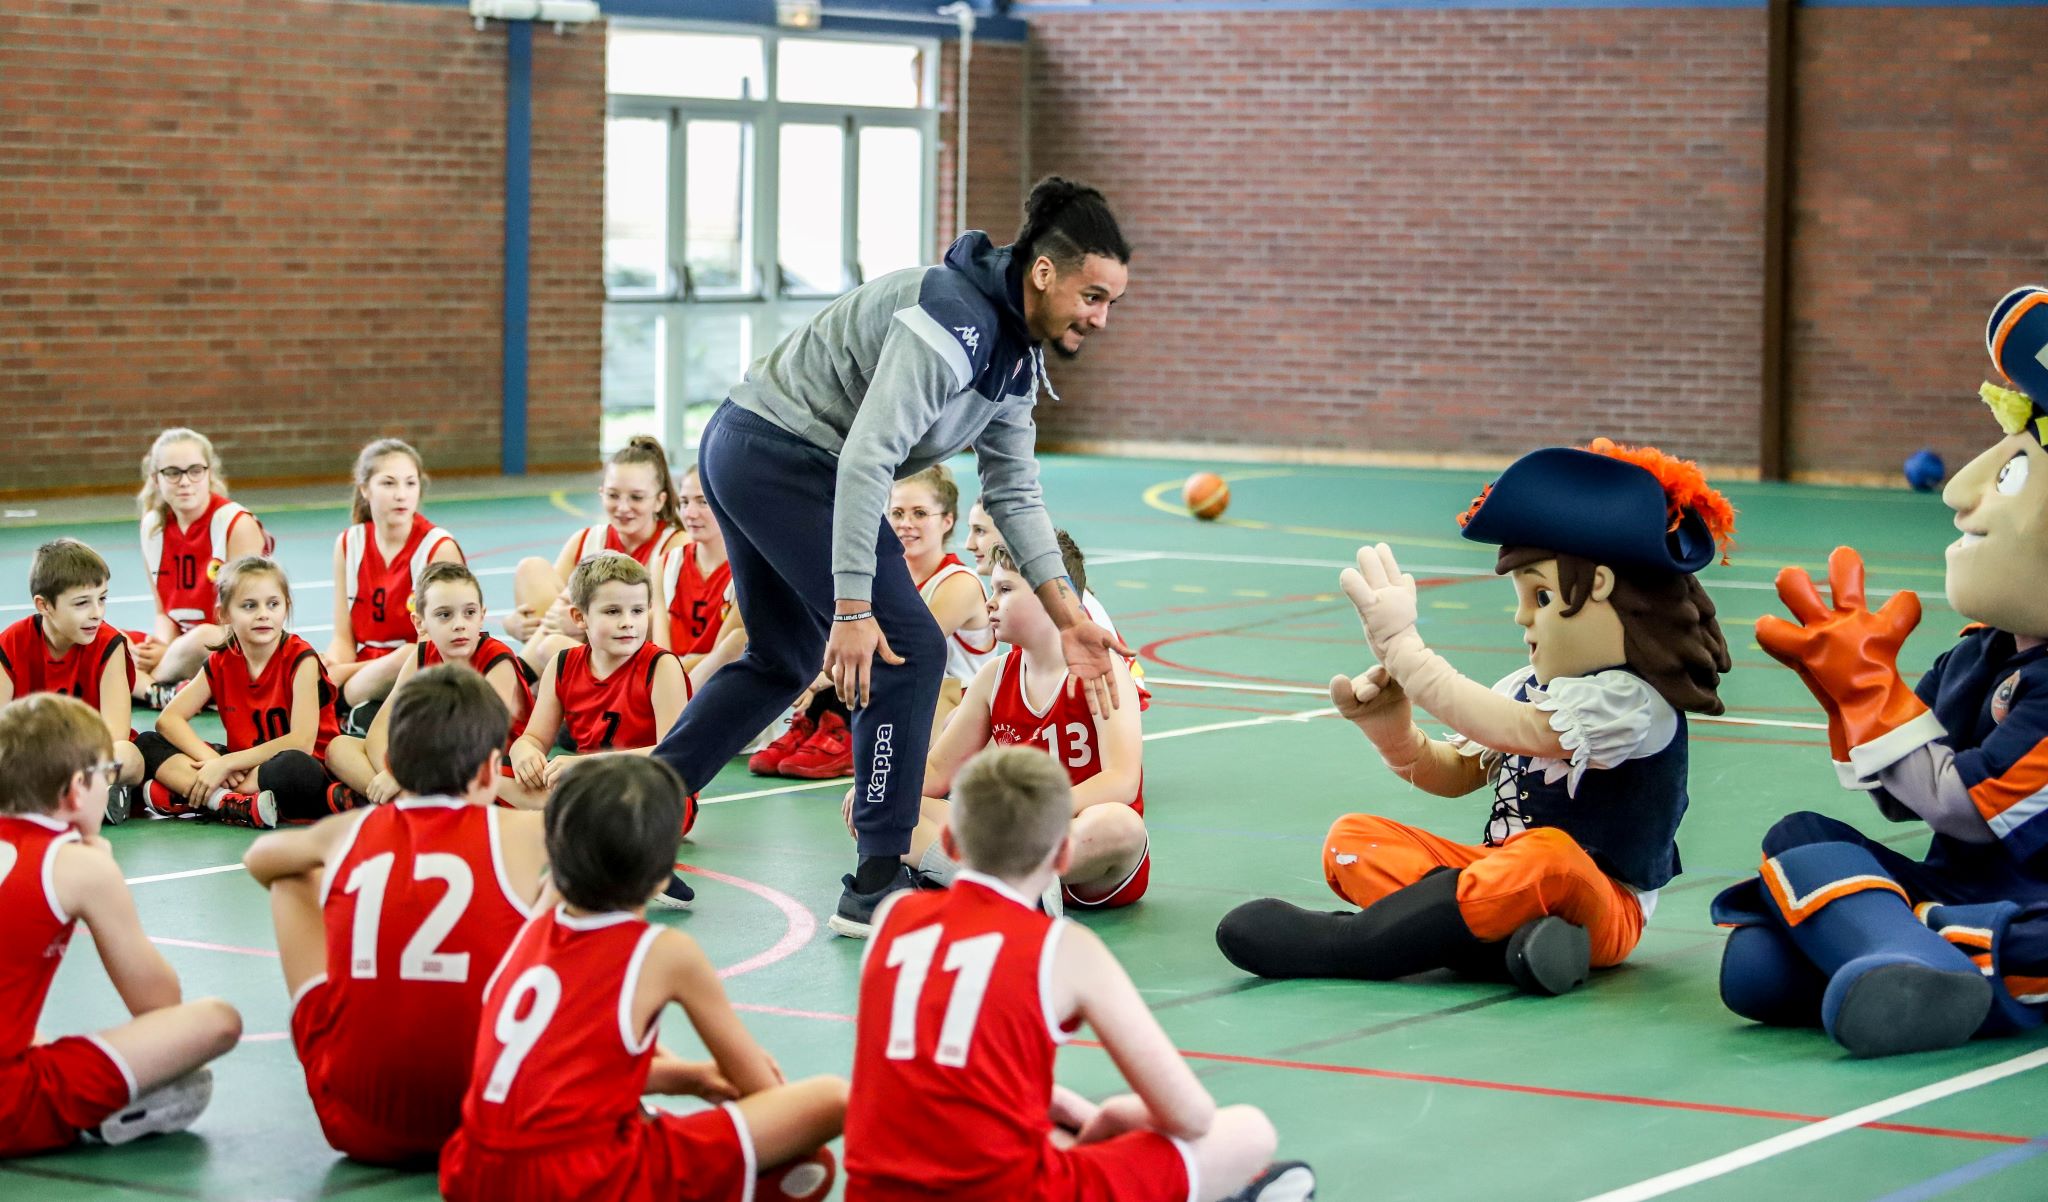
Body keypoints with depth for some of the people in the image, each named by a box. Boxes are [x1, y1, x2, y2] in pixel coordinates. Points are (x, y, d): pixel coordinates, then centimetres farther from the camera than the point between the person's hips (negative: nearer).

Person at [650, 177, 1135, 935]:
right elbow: (866, 460, -29)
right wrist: (852, 609, -30)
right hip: (785, 454, -11)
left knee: (783, 662, 23)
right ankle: (876, 886, -4)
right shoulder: (954, 323, -24)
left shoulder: (1017, 354, 8)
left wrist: (1067, 619, 9)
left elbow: (1013, 493, 15)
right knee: (909, 652, -9)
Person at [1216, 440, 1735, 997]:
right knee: (1352, 839, -4)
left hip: (1597, 910, -8)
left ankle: (1335, 942, -32)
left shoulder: (1633, 701, -14)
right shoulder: (1526, 688, 12)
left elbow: (1511, 730, -26)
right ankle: (1505, 937, -30)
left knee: (1546, 858, -40)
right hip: (1501, 876, 8)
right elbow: (1455, 774, 15)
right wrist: (1393, 730, -6)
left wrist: (1403, 647, -24)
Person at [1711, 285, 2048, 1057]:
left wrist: (1869, 689, -12)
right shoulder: (1984, 652, 12)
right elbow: (1904, 800, 18)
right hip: (1955, 888, 10)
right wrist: (1856, 688, 2)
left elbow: (1963, 808, -18)